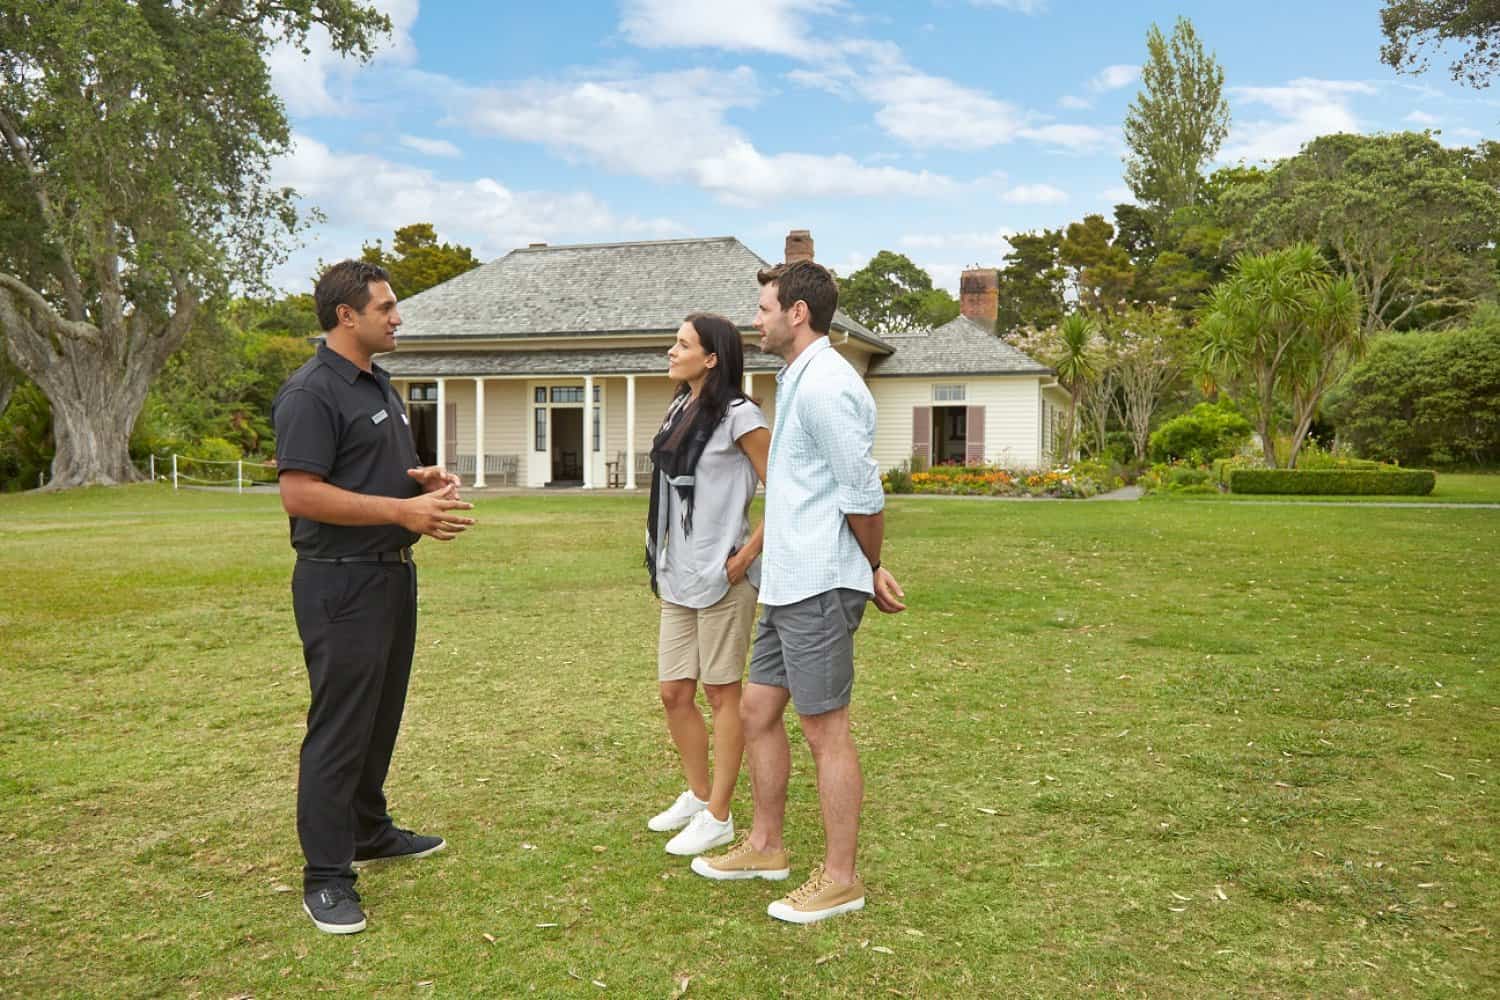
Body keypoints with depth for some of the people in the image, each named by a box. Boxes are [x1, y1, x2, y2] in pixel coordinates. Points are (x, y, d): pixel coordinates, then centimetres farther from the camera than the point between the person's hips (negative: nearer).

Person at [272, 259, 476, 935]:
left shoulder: (377, 384, 14)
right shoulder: (312, 392, -16)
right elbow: (299, 494, -23)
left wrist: (423, 480, 4)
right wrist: (403, 510, -25)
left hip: (391, 573, 10)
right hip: (341, 581, -10)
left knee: (380, 715, 19)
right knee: (339, 725, -3)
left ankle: (369, 831, 35)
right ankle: (325, 876, 6)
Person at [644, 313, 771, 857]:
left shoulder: (737, 416, -12)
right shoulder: (680, 410, 11)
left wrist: (746, 556, -16)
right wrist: (663, 558, 15)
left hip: (721, 576, -8)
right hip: (677, 577, 8)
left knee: (721, 693, 3)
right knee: (674, 692, 12)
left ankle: (718, 817, 14)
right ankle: (697, 795, 31)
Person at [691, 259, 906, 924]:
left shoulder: (825, 385, -16)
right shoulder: (796, 380, 17)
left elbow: (863, 493, -17)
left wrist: (871, 568, -2)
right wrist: (871, 569, 15)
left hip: (819, 585, -10)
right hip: (789, 582, 10)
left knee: (825, 730, -1)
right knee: (758, 710, 17)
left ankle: (839, 879, 12)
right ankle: (764, 846, 32)